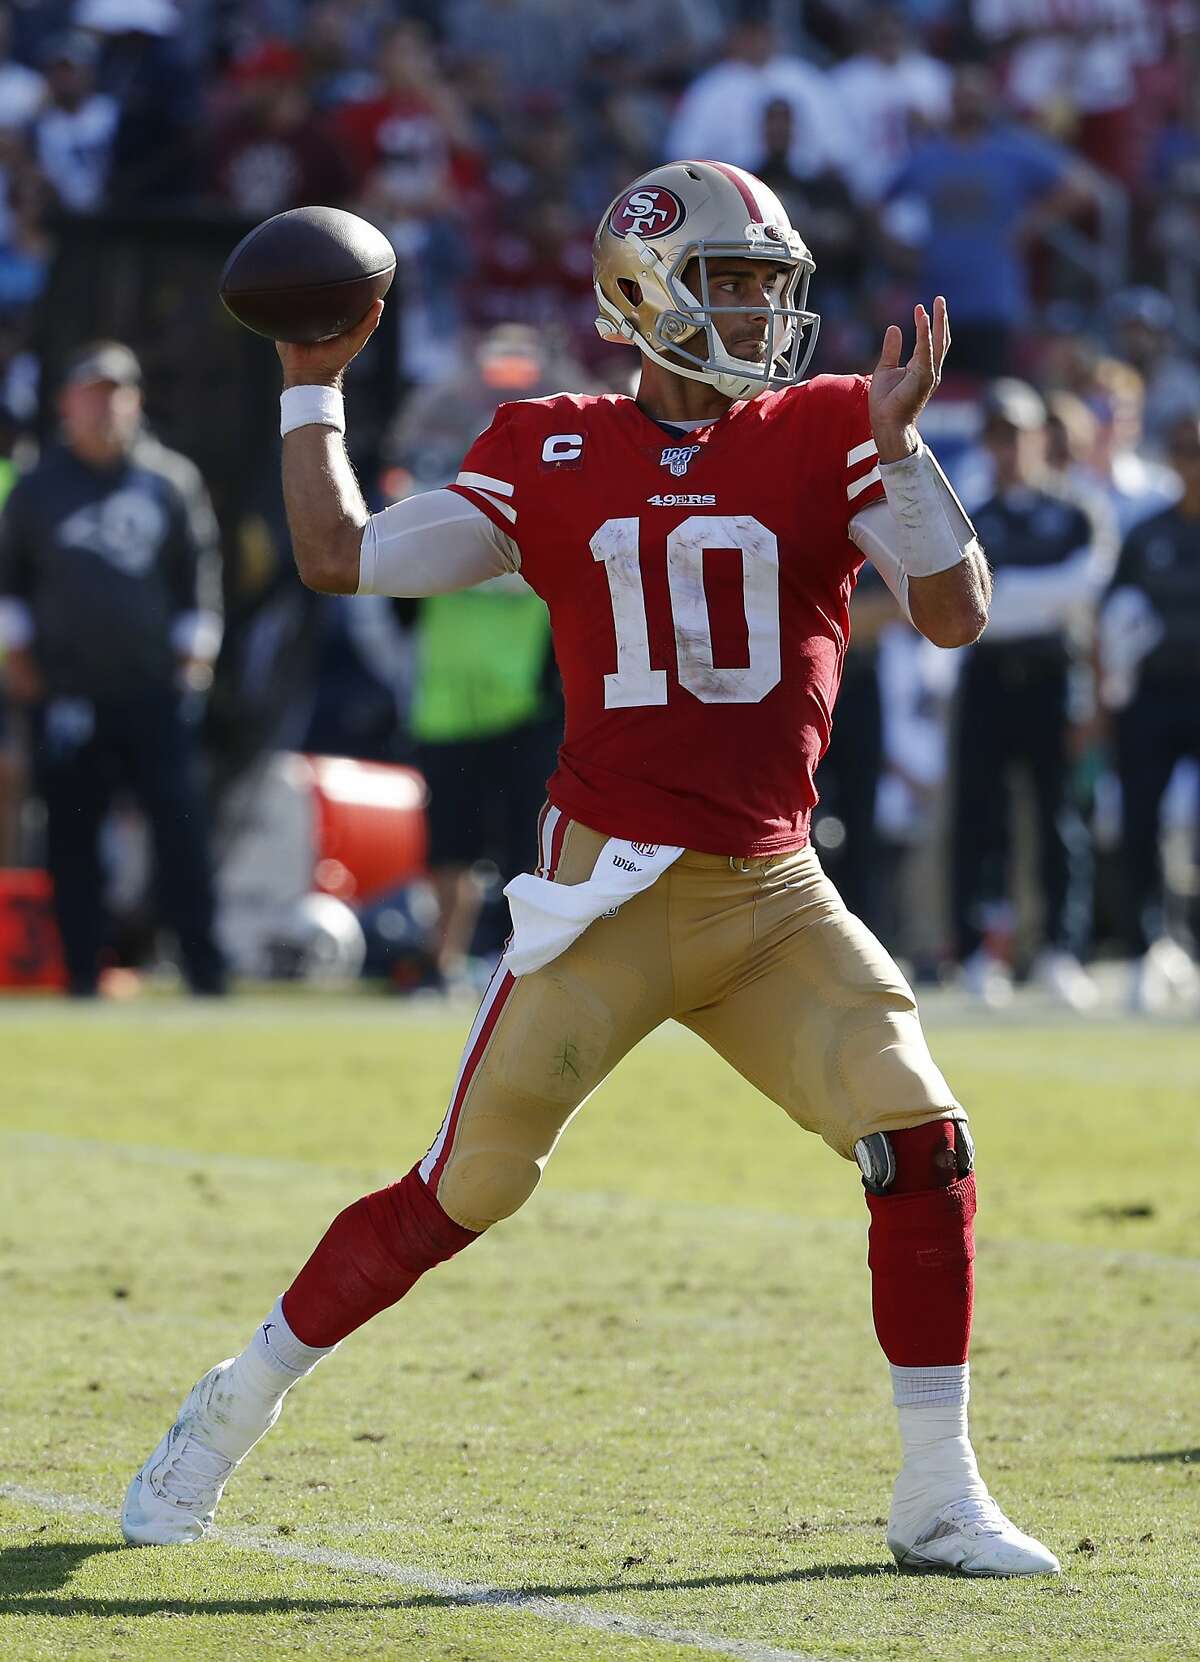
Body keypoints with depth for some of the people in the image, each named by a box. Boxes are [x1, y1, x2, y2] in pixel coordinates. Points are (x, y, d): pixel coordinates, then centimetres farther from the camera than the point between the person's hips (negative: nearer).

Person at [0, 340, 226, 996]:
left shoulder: (171, 480, 7)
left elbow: (199, 568, 13)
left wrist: (195, 645, 6)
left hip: (154, 689, 0)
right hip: (66, 690, 0)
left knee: (181, 825, -7)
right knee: (72, 836, 0)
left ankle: (203, 965, -4)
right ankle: (82, 970, 6)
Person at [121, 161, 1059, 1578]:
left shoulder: (826, 438, 4)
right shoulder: (554, 458, 2)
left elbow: (956, 616, -6)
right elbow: (341, 560, 5)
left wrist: (899, 444, -17)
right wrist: (310, 384, 7)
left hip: (772, 898, 2)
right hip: (608, 886, -2)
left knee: (924, 1147, -11)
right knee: (461, 1192, -1)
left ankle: (938, 1500, 1)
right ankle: (235, 1407, 20)